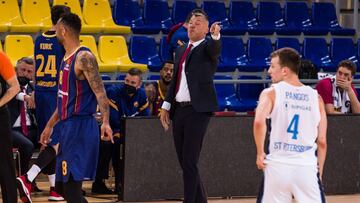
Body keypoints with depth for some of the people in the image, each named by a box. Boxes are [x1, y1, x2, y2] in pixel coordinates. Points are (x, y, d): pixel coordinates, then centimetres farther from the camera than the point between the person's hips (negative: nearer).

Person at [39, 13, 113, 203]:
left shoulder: (84, 57, -13)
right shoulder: (67, 58, 16)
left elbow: (99, 91, -22)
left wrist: (105, 122, -35)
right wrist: (50, 125, 30)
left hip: (81, 128, -10)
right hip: (67, 127, 10)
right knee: (62, 187, 13)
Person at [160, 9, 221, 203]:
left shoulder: (207, 47, -3)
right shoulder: (181, 50, 18)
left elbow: (215, 50, -27)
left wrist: (216, 36, -47)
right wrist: (166, 105, 15)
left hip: (198, 110, -7)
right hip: (179, 109, 7)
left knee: (189, 162, -10)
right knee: (184, 161, 10)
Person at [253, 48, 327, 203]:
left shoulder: (271, 93, 0)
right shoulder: (316, 97, 9)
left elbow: (259, 122, -19)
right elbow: (322, 142, 8)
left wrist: (260, 153, -6)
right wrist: (319, 172, 16)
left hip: (278, 166, -1)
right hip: (307, 166, 1)